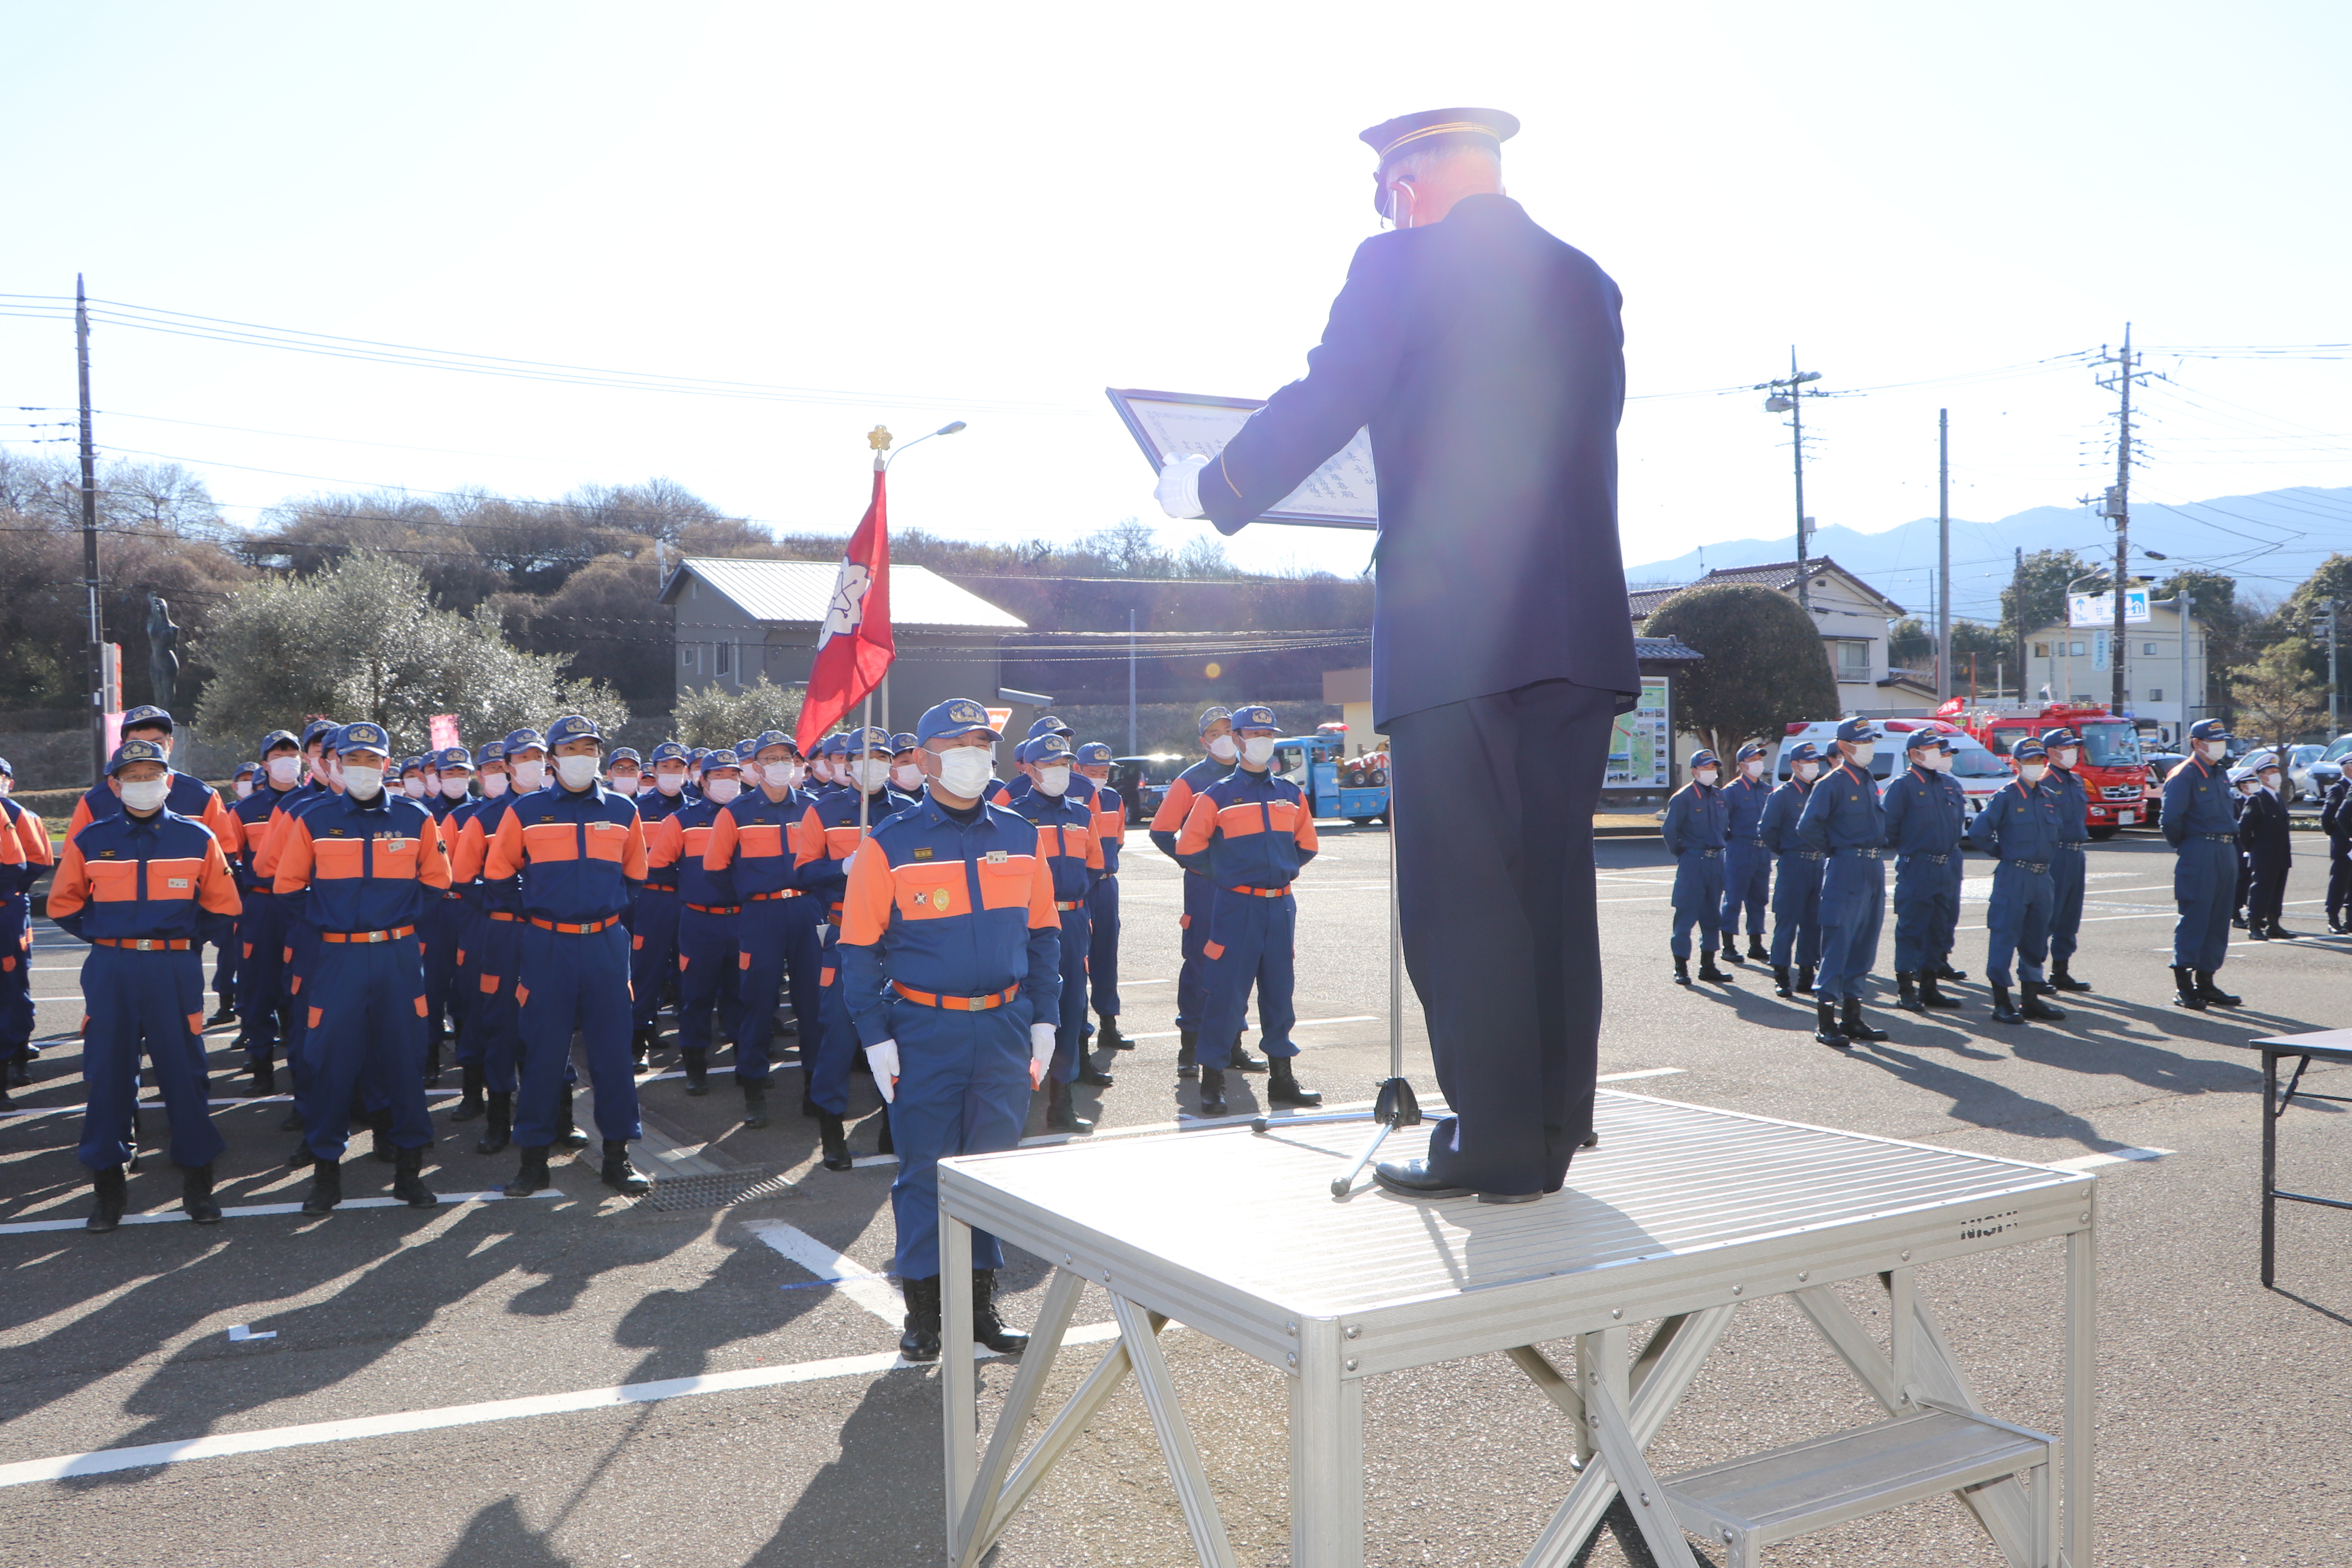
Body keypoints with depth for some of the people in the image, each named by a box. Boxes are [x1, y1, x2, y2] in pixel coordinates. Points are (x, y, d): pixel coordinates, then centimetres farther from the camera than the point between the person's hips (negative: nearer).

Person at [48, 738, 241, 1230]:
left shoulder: (197, 838, 2)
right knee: (106, 1074, 3)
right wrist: (106, 937, 7)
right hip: (109, 973, 1)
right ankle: (108, 1184, 15)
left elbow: (222, 908, 9)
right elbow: (64, 906, 13)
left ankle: (197, 1182, 12)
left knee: (185, 1073, 1)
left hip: (175, 971, -1)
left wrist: (187, 941, 4)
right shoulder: (89, 840, 3)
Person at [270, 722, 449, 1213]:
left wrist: (399, 915, 4)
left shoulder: (416, 818, 3)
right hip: (338, 957, 0)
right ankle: (326, 1169, 14)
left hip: (399, 956, 0)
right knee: (332, 1059, 1)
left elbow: (435, 882, 11)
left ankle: (409, 1167, 15)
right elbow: (287, 885, 9)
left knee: (405, 1057, 4)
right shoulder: (314, 821, 2)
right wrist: (328, 915, 5)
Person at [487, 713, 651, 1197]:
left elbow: (637, 878, 19)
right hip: (546, 946, -1)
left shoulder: (623, 811, 7)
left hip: (606, 945, 1)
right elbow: (497, 876, 10)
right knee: (543, 1051, 3)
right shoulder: (526, 811, 2)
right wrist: (527, 917, 10)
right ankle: (534, 1160, 13)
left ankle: (617, 1157, 13)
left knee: (612, 1048, 3)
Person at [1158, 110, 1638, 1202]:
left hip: (1453, 630, -6)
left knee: (1462, 896, -1)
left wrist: (1206, 489, 15)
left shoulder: (1401, 267, -2)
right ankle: (1551, 1136, 16)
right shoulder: (1585, 283, 16)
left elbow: (1315, 412, -2)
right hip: (1580, 629, 6)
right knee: (1551, 887, 9)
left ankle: (1493, 1142, 2)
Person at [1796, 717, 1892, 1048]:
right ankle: (1826, 1022, -4)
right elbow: (1807, 827, -17)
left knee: (1864, 945, 10)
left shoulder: (1871, 783, 15)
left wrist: (1878, 848, 15)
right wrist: (1833, 850, -6)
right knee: (1838, 943, -7)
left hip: (1874, 871, 8)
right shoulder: (1832, 783, -10)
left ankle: (1852, 1017, 18)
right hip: (1845, 871, -8)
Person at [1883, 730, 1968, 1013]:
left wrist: (1952, 847, 19)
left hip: (1949, 867, 7)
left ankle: (1929, 987, 19)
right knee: (1911, 928, -4)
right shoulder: (1902, 785, -9)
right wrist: (1901, 848, -2)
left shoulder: (1951, 785, 13)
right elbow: (1887, 823, -11)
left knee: (1943, 927, 10)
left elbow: (1960, 818, 26)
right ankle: (1905, 991, 1)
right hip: (1916, 869, -7)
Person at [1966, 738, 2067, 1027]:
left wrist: (2048, 856, 14)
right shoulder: (2005, 796, -7)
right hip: (2013, 877, -6)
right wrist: (2003, 853, -2)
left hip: (2044, 878, 6)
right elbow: (1978, 833, -12)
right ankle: (2001, 1003, 0)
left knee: (2036, 940, 11)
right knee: (2005, 937, -5)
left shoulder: (2052, 798, 11)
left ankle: (2032, 1000, 20)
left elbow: (2059, 833, 26)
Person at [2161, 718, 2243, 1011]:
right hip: (2198, 854, -8)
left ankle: (2206, 983, 16)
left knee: (2218, 920, 9)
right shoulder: (2183, 776, -10)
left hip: (2226, 853, 8)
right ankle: (2183, 986, -4)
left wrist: (2233, 845, 15)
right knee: (2194, 917, -7)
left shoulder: (2220, 775, 16)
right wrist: (2183, 847, -4)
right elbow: (2171, 820, -16)